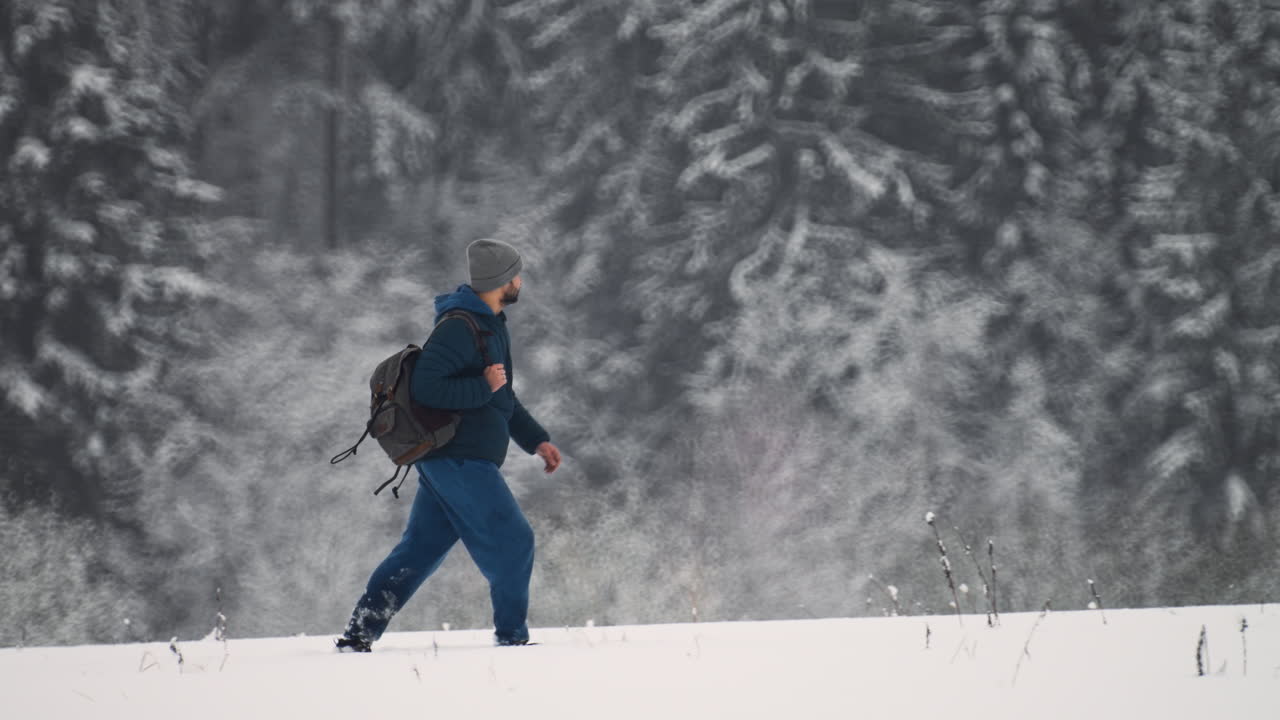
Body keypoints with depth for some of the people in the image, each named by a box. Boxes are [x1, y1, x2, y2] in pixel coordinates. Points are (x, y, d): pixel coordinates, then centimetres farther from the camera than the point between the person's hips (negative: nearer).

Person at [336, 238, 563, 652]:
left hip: (456, 460, 10)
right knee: (512, 541, -5)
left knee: (421, 549, 10)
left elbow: (503, 399, 27)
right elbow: (424, 388, -24)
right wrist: (483, 387, -21)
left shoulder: (490, 325, 17)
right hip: (459, 459, -10)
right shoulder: (459, 327, -16)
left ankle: (360, 633, 10)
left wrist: (537, 440, 19)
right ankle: (512, 636, 2)